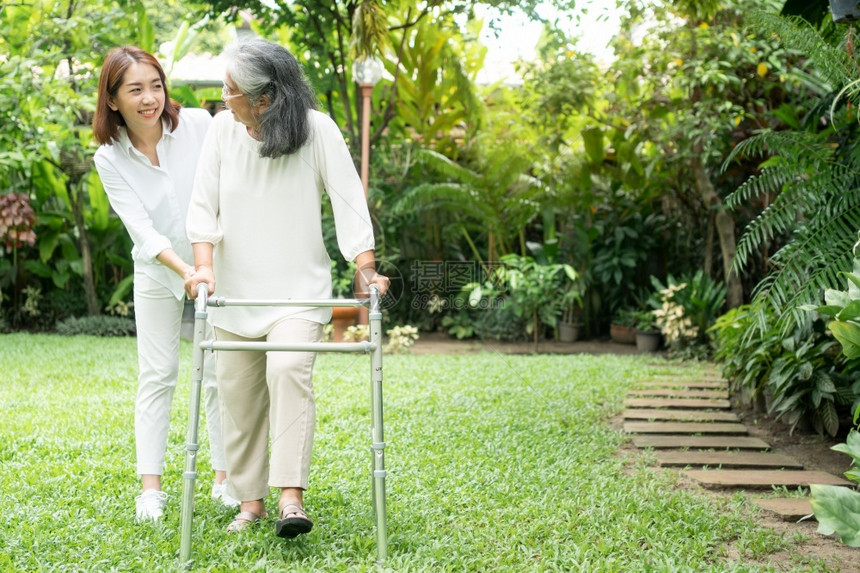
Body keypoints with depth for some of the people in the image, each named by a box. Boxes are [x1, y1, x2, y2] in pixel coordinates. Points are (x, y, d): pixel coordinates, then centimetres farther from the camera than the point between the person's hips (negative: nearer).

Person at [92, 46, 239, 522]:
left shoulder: (198, 125, -15)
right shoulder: (110, 159, -12)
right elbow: (141, 228, -20)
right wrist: (186, 271, -33)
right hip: (157, 273, 0)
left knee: (219, 375, 3)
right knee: (156, 376, 0)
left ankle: (225, 478, 13)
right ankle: (151, 486, 5)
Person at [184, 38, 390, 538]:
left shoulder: (318, 130, -12)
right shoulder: (223, 128, -4)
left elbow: (349, 202, -11)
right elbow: (204, 205, -1)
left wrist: (367, 269, -19)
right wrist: (204, 266, -12)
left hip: (299, 288, -3)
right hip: (235, 288, 4)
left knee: (289, 370, -24)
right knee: (239, 391, 5)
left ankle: (292, 496, -24)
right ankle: (250, 500, 17)